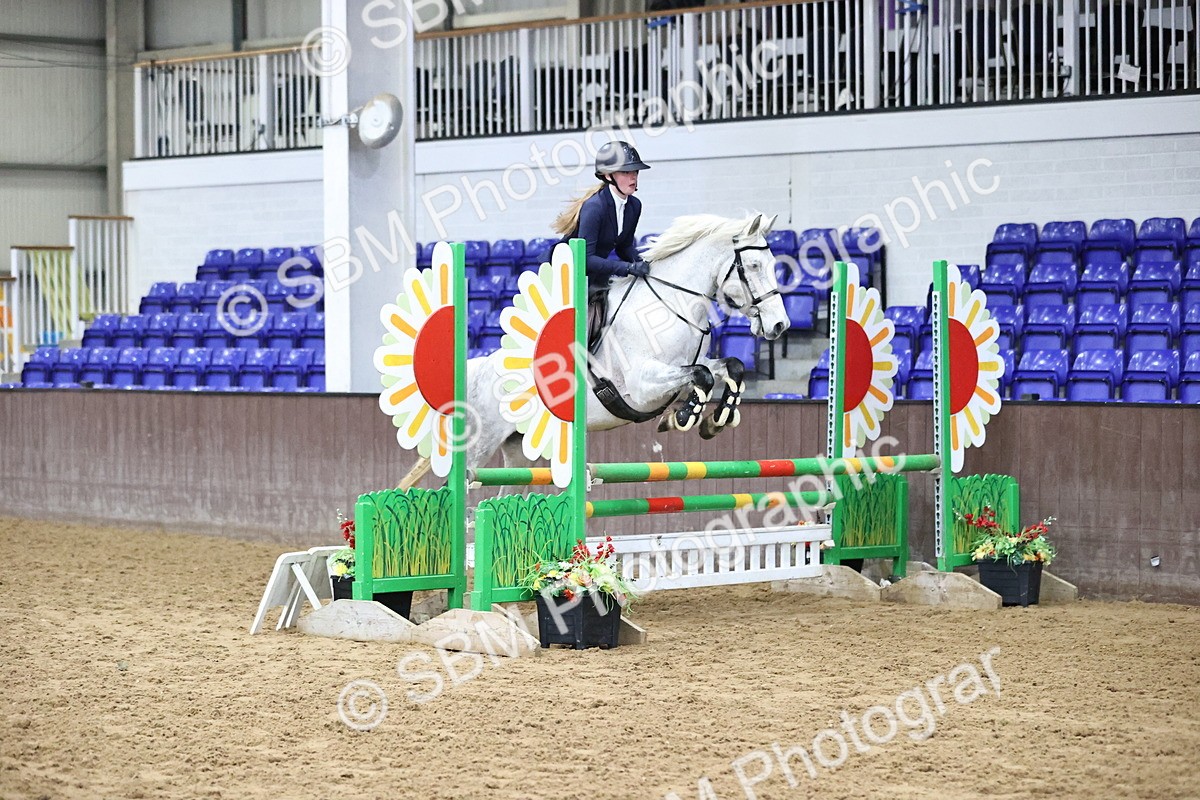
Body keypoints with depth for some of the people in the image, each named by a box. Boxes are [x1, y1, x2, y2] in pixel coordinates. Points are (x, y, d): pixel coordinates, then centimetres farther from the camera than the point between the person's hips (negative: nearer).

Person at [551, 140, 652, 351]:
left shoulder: (634, 206, -2)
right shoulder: (595, 206, -26)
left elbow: (625, 247, 10)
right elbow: (585, 258, -30)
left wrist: (640, 263, -11)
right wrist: (628, 268, -34)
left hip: (596, 273, 8)